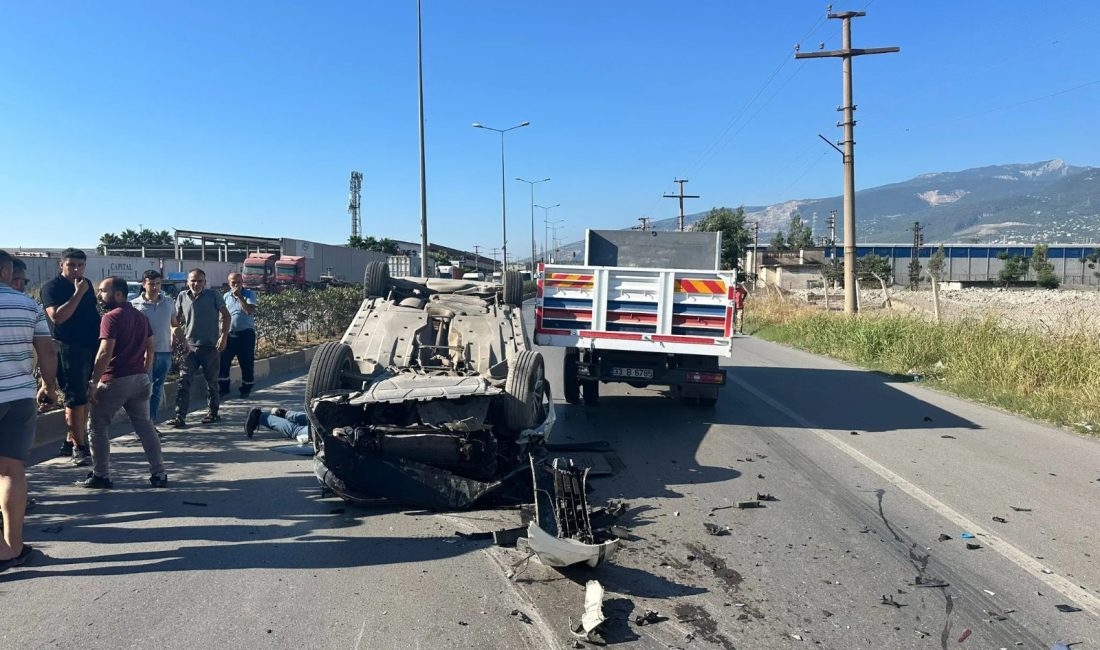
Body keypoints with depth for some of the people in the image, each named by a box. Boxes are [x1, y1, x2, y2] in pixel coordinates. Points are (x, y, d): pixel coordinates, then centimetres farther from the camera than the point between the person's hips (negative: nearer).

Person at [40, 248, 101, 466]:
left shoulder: (87, 284, 14)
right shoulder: (52, 287, -7)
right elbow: (57, 317, -21)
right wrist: (78, 293, -19)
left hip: (92, 347, 7)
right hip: (69, 348, -7)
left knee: (86, 396, 11)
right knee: (75, 398, -5)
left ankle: (71, 441, 22)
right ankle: (78, 447, 0)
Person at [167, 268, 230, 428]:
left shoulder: (212, 296, -5)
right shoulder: (182, 297, 3)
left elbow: (226, 315, 0)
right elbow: (177, 318, 15)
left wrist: (223, 337, -7)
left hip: (210, 347, -2)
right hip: (190, 346, 2)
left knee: (212, 381, 10)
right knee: (184, 381, -6)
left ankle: (212, 413, 23)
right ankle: (180, 416, -5)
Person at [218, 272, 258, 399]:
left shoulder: (249, 294, -4)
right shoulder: (226, 296, 10)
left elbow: (250, 311, -21)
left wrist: (239, 296, -20)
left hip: (246, 334, -4)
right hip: (229, 334, 4)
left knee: (247, 364, 2)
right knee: (223, 362, 2)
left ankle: (246, 390, 16)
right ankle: (223, 388, 15)